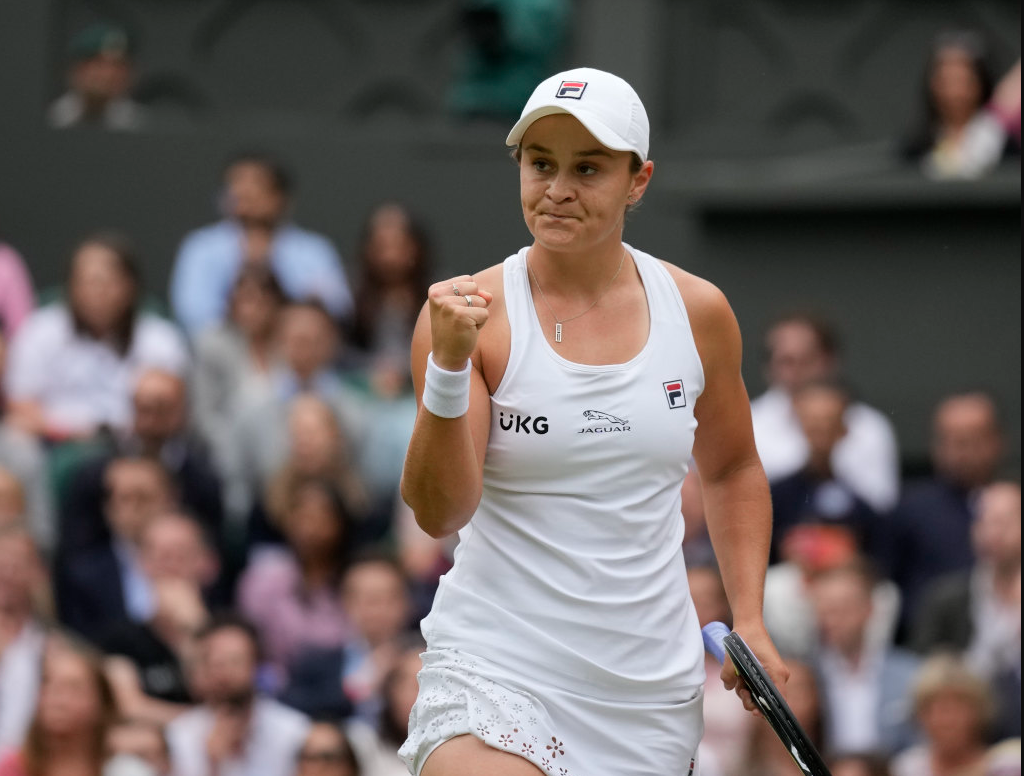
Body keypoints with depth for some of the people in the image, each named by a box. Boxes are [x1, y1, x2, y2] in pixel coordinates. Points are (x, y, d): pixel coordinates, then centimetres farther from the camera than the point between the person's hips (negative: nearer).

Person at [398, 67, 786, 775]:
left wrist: (749, 620, 11)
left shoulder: (698, 311, 4)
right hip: (497, 663, -4)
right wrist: (448, 367, -27)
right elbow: (440, 513, -14)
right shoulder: (475, 312, -6)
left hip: (652, 685, 4)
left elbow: (731, 469, 20)